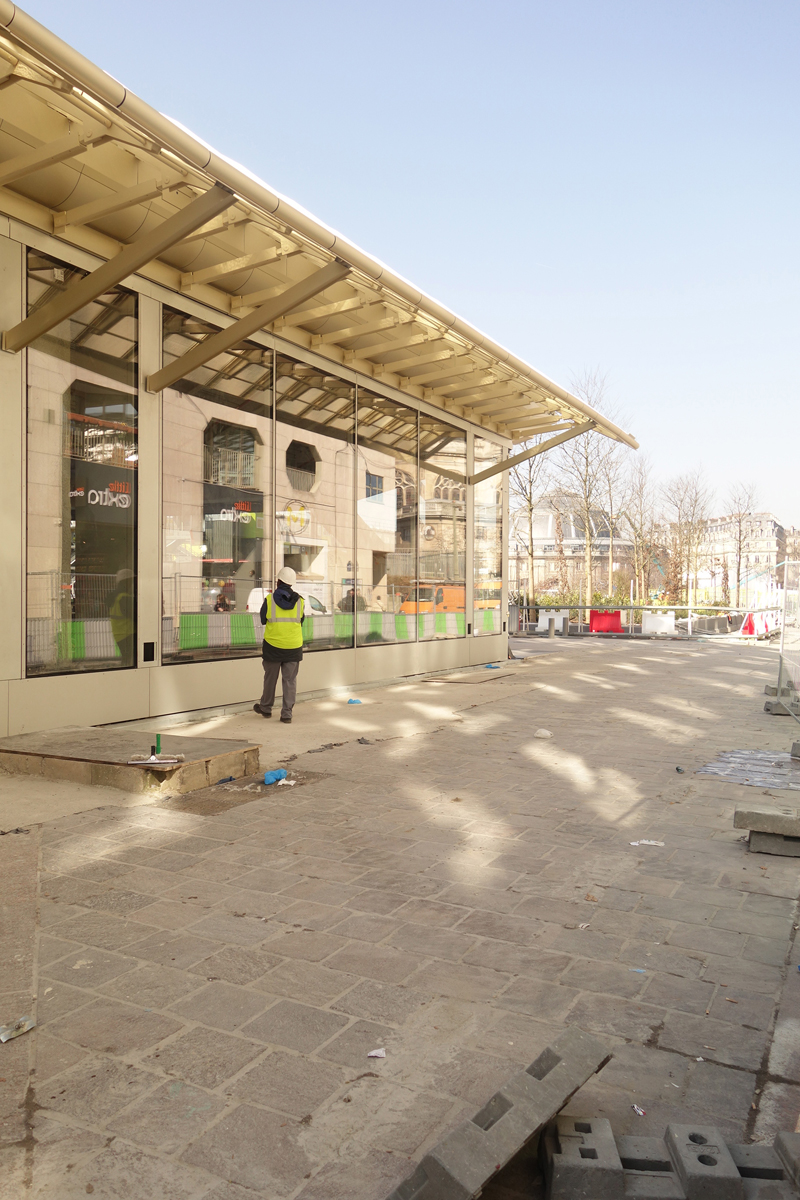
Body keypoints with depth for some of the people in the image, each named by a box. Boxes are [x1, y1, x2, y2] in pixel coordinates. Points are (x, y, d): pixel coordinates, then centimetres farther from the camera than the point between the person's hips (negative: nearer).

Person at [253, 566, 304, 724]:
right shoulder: (300, 601, -2)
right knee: (290, 680, 6)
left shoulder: (269, 600, -8)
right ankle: (287, 714, 5)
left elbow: (262, 620, 6)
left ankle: (265, 708, 30)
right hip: (294, 646, 1)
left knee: (270, 678, 14)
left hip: (272, 646, -1)